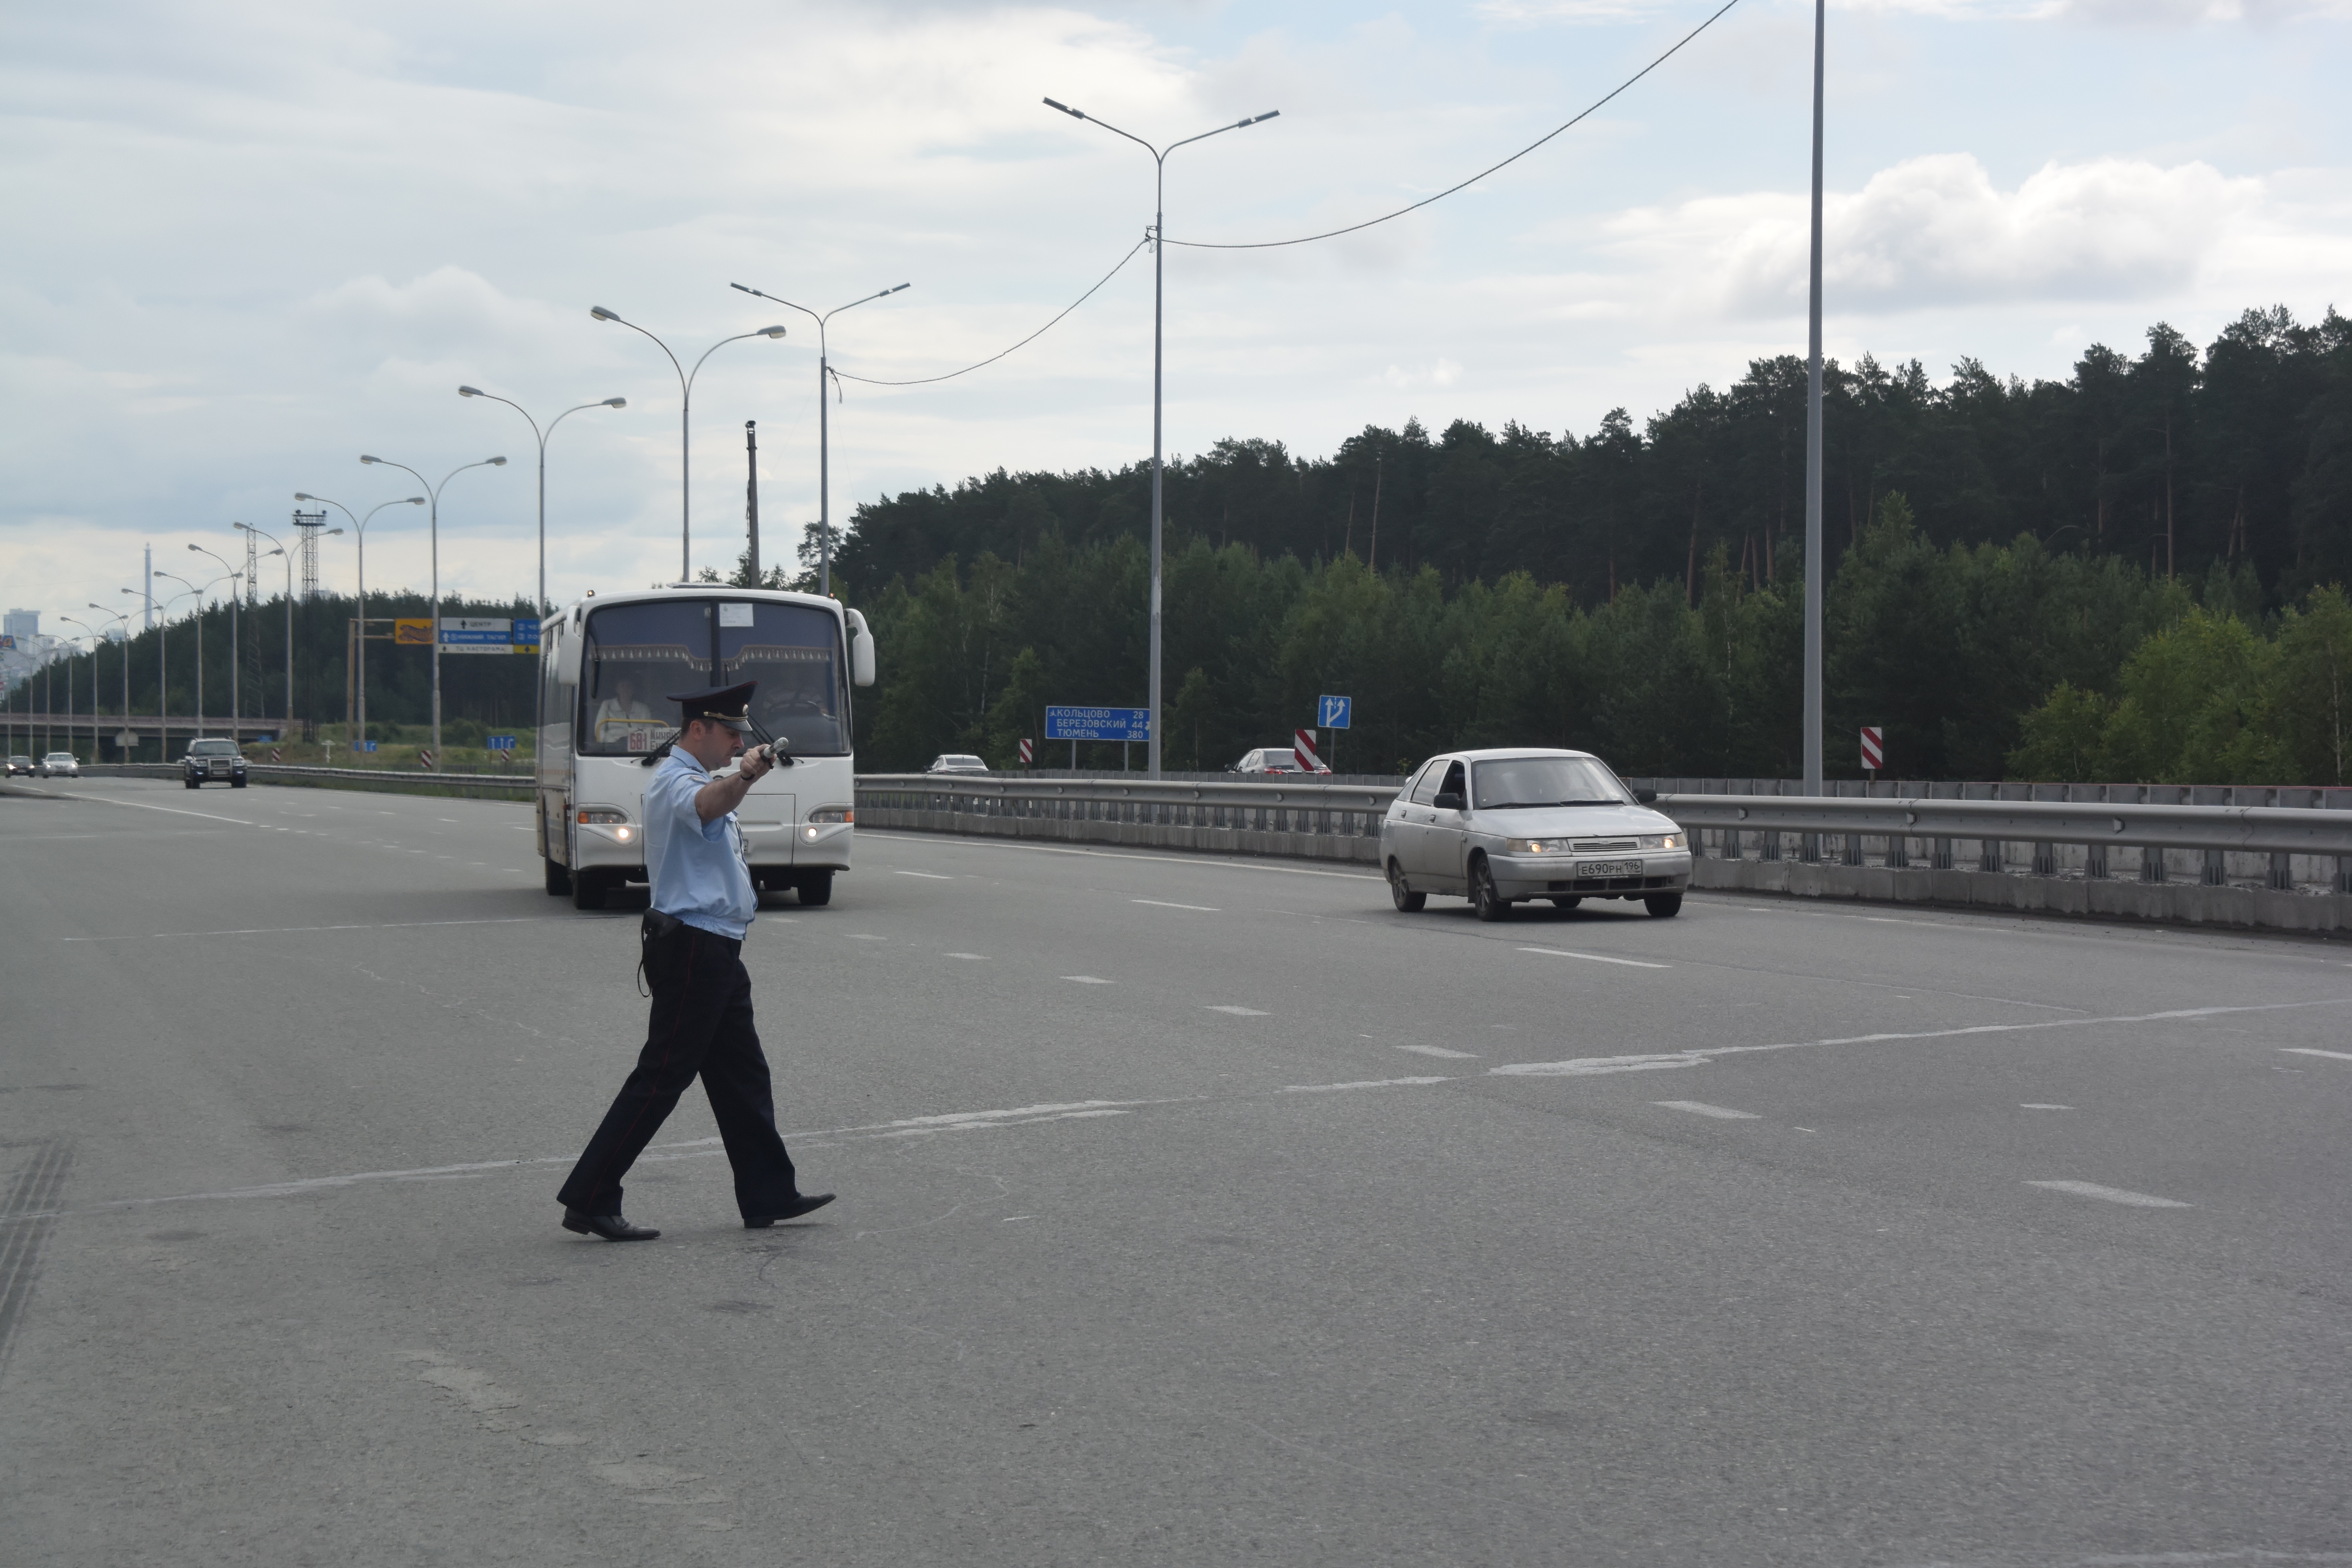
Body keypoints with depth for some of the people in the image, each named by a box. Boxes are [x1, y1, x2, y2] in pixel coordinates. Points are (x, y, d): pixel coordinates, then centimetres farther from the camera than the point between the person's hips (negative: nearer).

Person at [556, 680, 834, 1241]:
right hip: (692, 947, -10)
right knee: (662, 1077, -9)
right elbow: (706, 805, -40)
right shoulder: (675, 782, -16)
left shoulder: (699, 781, 19)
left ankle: (769, 1195, 21)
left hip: (716, 951, 10)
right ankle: (589, 1200, -6)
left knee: (743, 1075, 13)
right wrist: (744, 778, -58)